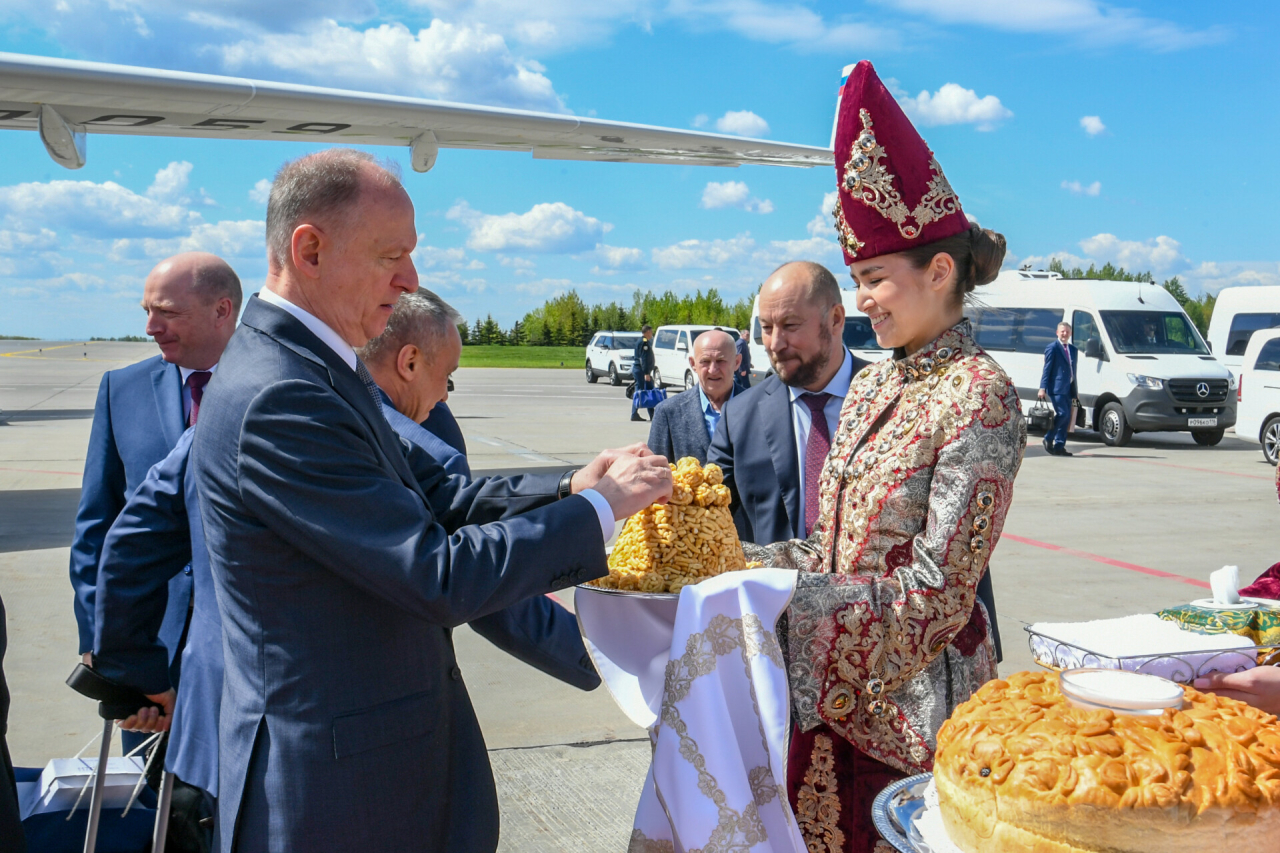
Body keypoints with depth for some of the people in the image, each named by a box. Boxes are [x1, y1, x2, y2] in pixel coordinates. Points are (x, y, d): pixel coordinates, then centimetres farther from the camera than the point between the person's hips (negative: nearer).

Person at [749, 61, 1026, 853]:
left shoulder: (979, 396, -16)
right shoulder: (872, 384, 7)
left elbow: (936, 594, -19)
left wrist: (779, 594, -21)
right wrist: (740, 558, -1)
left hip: (916, 695, -7)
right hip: (836, 686, 7)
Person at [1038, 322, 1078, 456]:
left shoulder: (1073, 350, 18)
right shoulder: (1052, 348, -2)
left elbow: (1073, 371, 19)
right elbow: (1046, 369, -7)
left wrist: (1074, 391, 16)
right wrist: (1042, 388, -13)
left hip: (1068, 389, 7)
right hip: (1056, 387, -7)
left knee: (1067, 418, 5)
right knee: (1062, 414, -15)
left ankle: (1059, 446, 9)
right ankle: (1048, 439, 1)